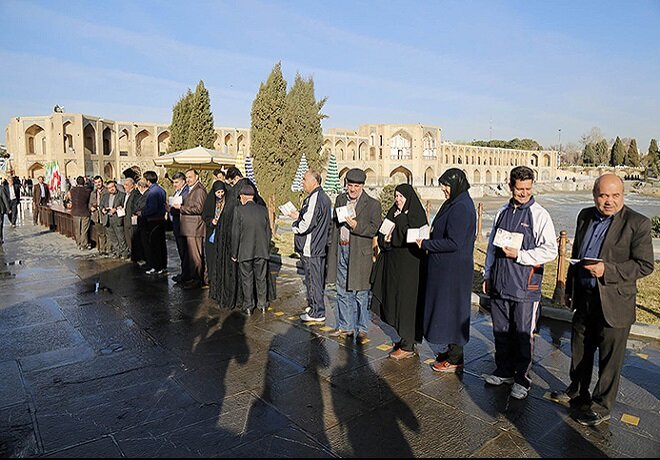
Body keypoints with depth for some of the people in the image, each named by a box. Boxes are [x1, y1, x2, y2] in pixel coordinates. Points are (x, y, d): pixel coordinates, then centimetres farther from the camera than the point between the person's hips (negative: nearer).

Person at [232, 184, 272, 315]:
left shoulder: (239, 210, -10)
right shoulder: (263, 210, 0)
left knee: (247, 279, 9)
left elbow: (235, 234, -8)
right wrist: (267, 250, 16)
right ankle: (262, 304, 22)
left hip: (245, 252, -3)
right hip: (262, 251, 3)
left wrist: (234, 253, 1)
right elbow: (268, 232, 5)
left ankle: (248, 306, 17)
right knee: (261, 278, 14)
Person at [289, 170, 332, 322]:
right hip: (319, 246, 10)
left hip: (310, 248, -10)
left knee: (313, 280, 0)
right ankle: (314, 306, 31)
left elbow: (306, 224, -24)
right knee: (316, 279, 19)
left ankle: (317, 313, 10)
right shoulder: (324, 197, 12)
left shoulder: (314, 198, -20)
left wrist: (294, 226, -6)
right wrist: (299, 215, 15)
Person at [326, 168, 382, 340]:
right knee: (342, 292, 14)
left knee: (360, 293, 3)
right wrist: (332, 246, 11)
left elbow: (374, 229, -10)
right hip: (341, 250, 6)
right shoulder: (340, 199, 12)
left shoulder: (373, 204, -5)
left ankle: (362, 328, 18)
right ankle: (345, 326, 27)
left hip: (359, 253, -5)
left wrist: (356, 226, -24)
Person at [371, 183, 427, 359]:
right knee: (394, 300, 11)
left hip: (409, 265, -8)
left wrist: (391, 238, -13)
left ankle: (408, 346, 5)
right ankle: (405, 339, 24)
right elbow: (382, 234, 10)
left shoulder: (416, 214, -9)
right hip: (393, 263, 8)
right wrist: (385, 241, -10)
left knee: (406, 302, -4)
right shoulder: (392, 213, 14)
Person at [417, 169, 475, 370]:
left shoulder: (461, 208, -21)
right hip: (447, 266, 10)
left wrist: (425, 244, -16)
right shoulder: (456, 203, 11)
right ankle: (453, 351, 31)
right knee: (451, 308, 18)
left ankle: (455, 360, 14)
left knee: (451, 308, 1)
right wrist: (431, 236, 5)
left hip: (453, 269, -10)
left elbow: (453, 243, -24)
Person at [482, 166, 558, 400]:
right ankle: (504, 371, 32)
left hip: (525, 286, -5)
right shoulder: (502, 212, 11)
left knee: (523, 334, 4)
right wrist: (487, 275, 16)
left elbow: (550, 250, -10)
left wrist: (519, 255, -18)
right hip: (499, 284, 5)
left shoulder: (539, 215, -6)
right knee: (501, 332, 15)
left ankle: (522, 378, 21)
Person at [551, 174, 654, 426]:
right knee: (579, 352, 20)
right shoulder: (585, 216, 5)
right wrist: (569, 289, 16)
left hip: (614, 303, -6)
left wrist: (607, 271, -26)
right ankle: (577, 393, 40)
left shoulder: (637, 223, -13)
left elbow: (645, 264, -13)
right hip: (584, 299, 6)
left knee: (610, 359, 9)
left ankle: (601, 407, 27)